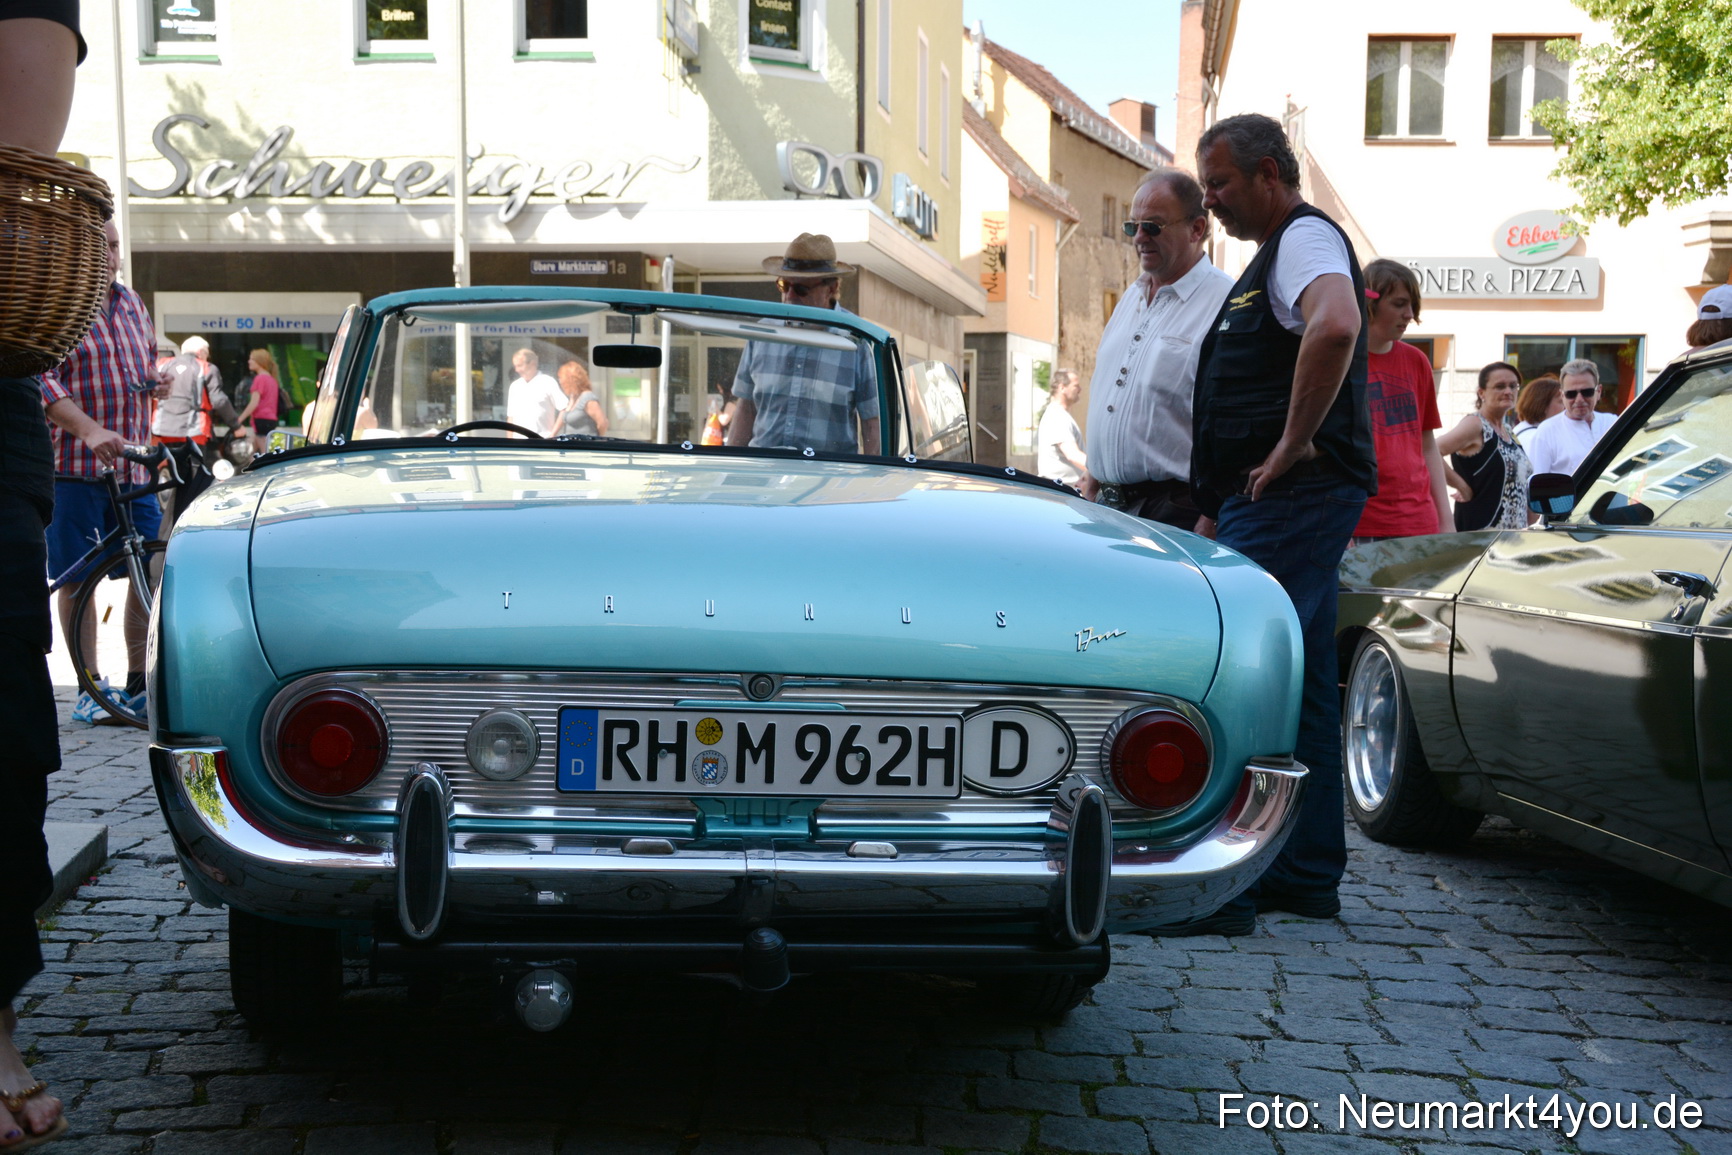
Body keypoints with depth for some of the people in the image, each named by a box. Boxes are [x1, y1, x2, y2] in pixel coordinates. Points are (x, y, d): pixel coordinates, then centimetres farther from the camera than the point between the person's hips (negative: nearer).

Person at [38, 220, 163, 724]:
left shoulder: (132, 304, 16)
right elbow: (41, 382, -15)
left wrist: (154, 381, 10)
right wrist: (91, 431, -28)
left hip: (135, 464, 6)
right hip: (74, 465, -5)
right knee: (78, 579, 0)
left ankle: (140, 683, 15)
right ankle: (89, 689, 9)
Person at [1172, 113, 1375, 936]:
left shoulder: (1306, 239, -10)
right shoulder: (1275, 252, 23)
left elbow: (1335, 326, -33)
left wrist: (1294, 444, -25)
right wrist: (1223, 502, 22)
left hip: (1293, 495, -11)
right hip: (1282, 500, 11)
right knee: (1299, 687, 12)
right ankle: (1308, 877, 20)